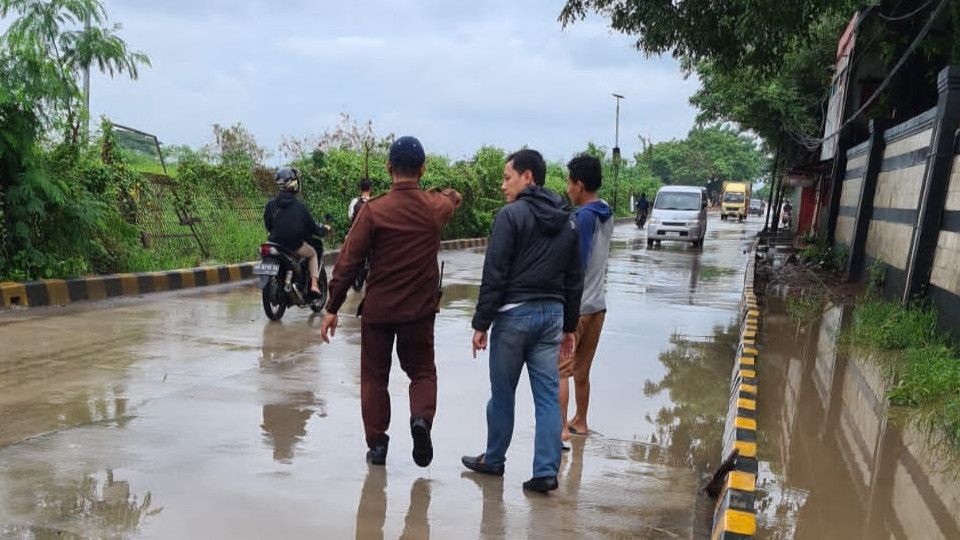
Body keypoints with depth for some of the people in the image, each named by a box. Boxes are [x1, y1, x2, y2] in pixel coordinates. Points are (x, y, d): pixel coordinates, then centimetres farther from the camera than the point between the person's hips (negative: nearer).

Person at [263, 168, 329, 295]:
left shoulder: (271, 204, 0)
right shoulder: (299, 206, -10)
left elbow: (267, 224, 11)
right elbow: (311, 226, 0)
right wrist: (324, 230, 20)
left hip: (275, 244, 4)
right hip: (295, 246, -4)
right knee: (312, 253, 23)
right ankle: (314, 284, 10)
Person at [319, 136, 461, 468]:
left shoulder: (373, 211, -12)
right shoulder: (436, 207, -3)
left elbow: (348, 262, -11)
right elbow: (452, 199, 23)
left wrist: (332, 308, -3)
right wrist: (451, 194, 48)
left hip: (377, 309, -1)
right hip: (419, 310, 2)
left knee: (374, 377, 13)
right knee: (422, 371, 17)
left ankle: (376, 443, 16)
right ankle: (422, 418, -9)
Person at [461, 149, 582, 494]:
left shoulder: (511, 215, -9)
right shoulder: (567, 223, 12)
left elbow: (494, 275, -13)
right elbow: (574, 280, 15)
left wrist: (481, 323, -9)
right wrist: (569, 327, 20)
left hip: (514, 313, -6)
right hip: (552, 314, 6)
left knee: (503, 393, 9)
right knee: (548, 396, 6)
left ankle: (494, 460, 25)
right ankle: (546, 471, 6)